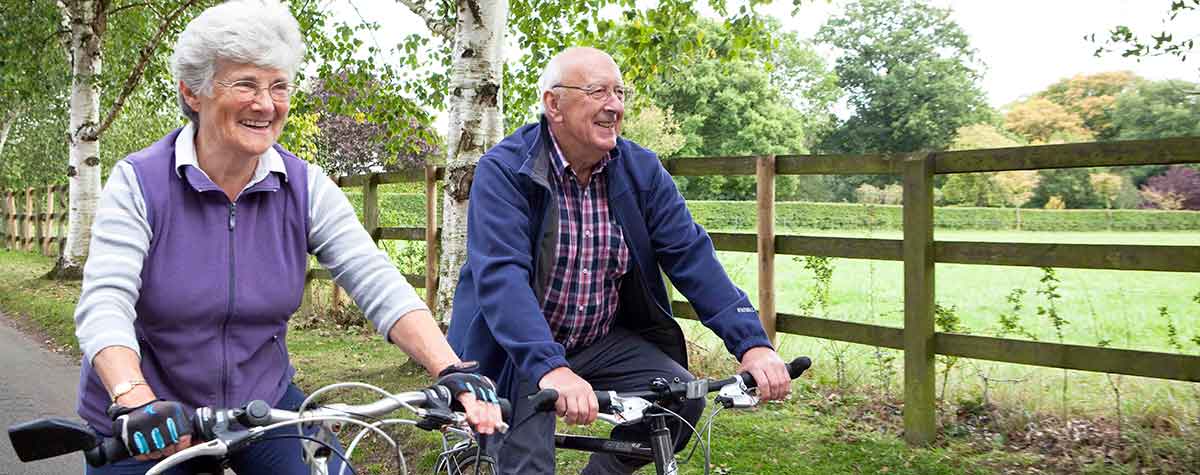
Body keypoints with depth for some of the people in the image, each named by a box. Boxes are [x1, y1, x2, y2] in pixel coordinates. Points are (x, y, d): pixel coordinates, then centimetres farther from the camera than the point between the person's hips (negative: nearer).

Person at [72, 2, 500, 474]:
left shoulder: (306, 188, -7)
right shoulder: (139, 183, -14)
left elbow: (378, 284, -17)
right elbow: (104, 304, -25)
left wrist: (454, 374, -32)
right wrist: (136, 402, -44)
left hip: (263, 405, 2)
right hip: (144, 432, -2)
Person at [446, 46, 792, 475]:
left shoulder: (641, 170, -2)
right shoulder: (504, 171, -17)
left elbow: (691, 255, -7)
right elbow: (500, 275, -29)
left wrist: (752, 342, -20)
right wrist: (551, 369, -44)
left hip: (602, 341, 5)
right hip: (519, 352, -5)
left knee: (683, 397, -16)